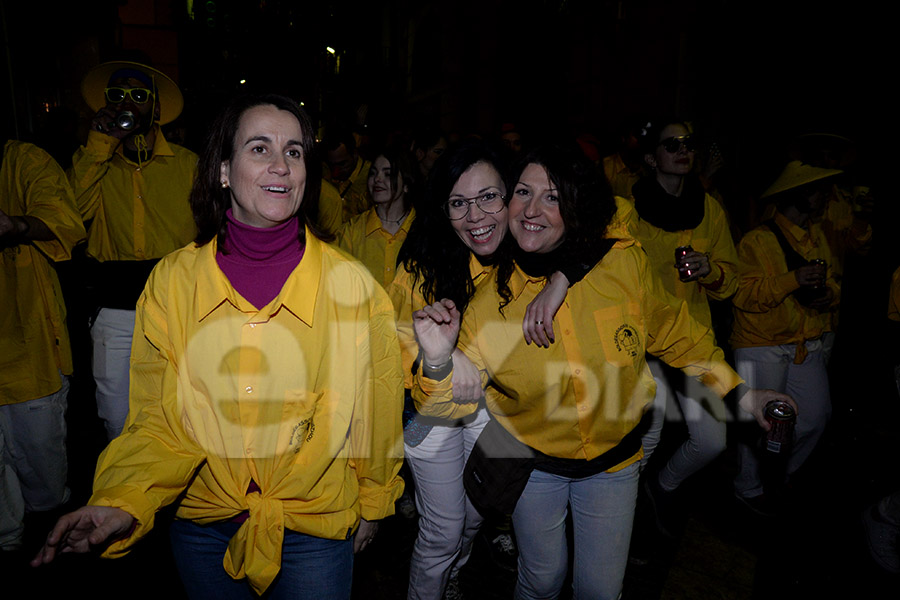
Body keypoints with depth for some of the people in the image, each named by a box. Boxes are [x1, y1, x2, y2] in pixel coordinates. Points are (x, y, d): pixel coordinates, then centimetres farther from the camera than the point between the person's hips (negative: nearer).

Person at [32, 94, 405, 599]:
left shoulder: (352, 285, -15)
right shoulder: (173, 281, -10)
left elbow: (375, 411, -4)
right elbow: (158, 422, -3)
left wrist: (372, 504, 7)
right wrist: (123, 503, -20)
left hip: (316, 533, -2)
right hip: (204, 530, 2)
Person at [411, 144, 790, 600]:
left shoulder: (624, 264, -19)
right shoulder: (485, 293, -21)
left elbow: (674, 333, -2)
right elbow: (454, 403, -18)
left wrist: (743, 395, -2)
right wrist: (438, 362, -38)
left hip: (614, 461, 1)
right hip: (533, 466, 0)